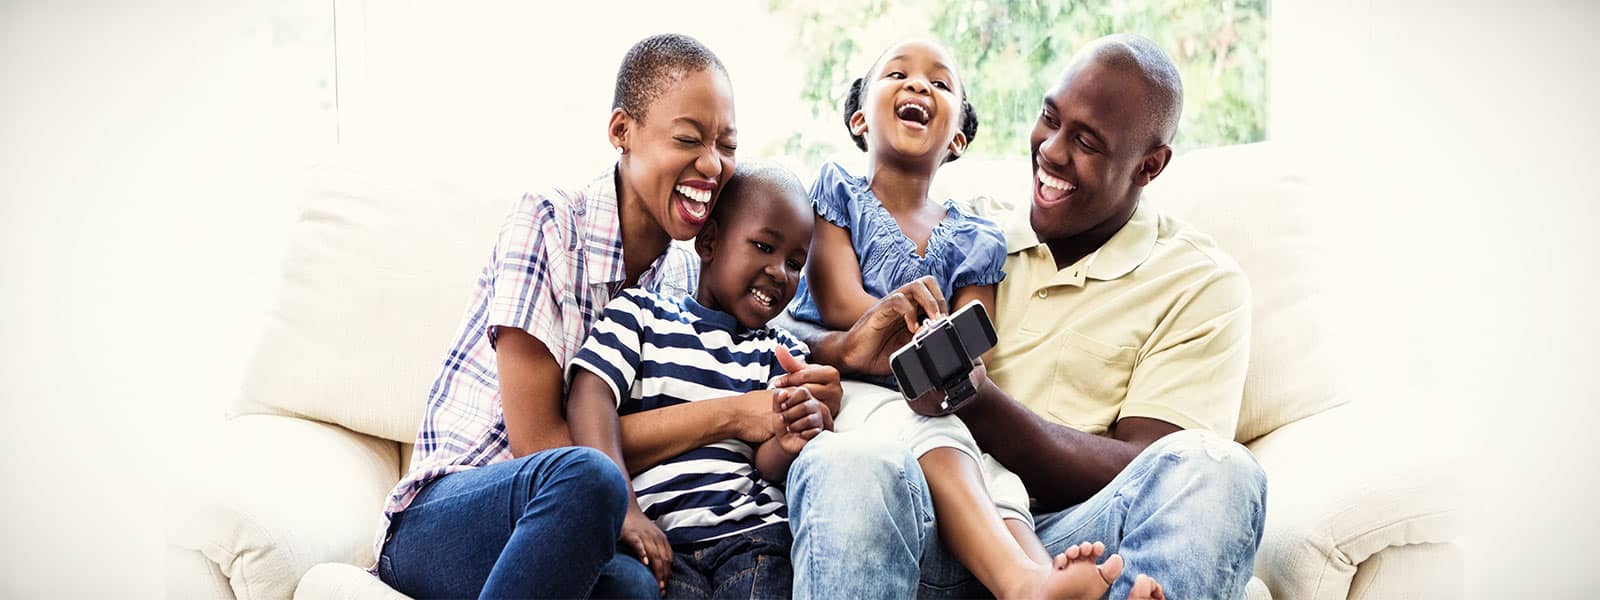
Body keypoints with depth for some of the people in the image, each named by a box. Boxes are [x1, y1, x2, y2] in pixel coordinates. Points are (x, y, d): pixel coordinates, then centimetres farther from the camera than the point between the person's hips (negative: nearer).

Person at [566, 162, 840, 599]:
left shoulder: (781, 353, 21)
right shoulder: (641, 314, 12)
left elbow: (766, 464, 10)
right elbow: (591, 395, -4)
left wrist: (788, 445, -16)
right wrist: (624, 509, -18)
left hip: (752, 533, 3)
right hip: (661, 536, -3)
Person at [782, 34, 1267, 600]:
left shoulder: (1202, 283, 9)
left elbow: (1138, 475, -4)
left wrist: (978, 401, -18)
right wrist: (846, 350, -11)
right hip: (930, 538, 2)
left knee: (1216, 471, -32)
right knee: (845, 463, -32)